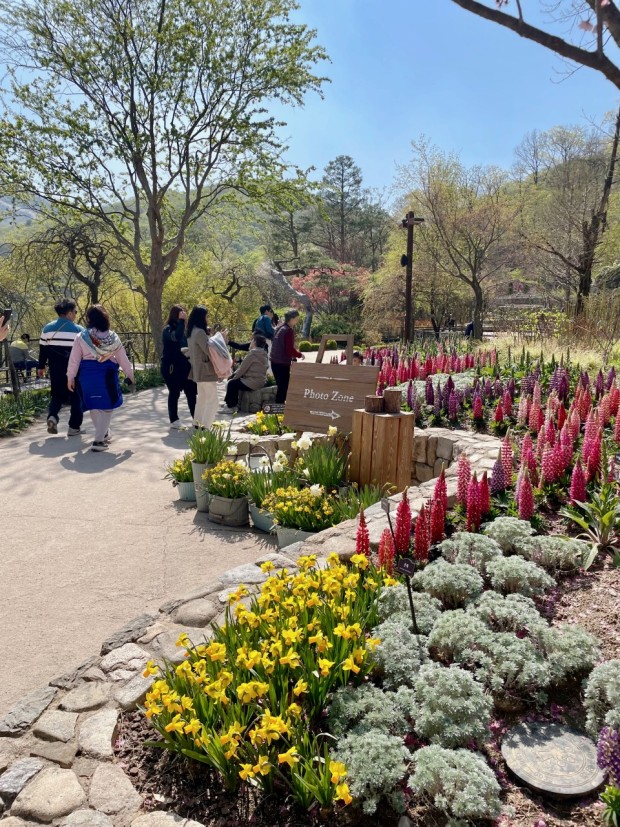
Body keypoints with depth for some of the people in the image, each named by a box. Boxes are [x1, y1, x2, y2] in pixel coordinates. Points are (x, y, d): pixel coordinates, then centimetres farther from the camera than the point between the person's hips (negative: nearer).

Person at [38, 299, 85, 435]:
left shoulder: (47, 328, 5)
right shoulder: (78, 330, -7)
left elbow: (42, 350, 10)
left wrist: (41, 366, 21)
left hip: (56, 369, 4)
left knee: (57, 395, 18)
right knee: (76, 397, 8)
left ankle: (52, 416, -8)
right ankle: (74, 427, 8)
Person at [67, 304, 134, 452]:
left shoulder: (81, 337, -3)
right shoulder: (112, 337, -2)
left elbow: (74, 359, -2)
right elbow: (122, 358, 4)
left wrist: (70, 378, 8)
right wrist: (130, 375, 15)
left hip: (87, 375, 1)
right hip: (106, 375, -1)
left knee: (93, 406, 19)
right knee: (106, 407, 6)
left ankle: (104, 433, 35)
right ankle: (99, 440, -2)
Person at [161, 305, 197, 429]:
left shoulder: (182, 328, 13)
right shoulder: (168, 329, -9)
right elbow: (176, 337, -30)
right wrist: (181, 320, -26)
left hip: (184, 365, 7)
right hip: (172, 366, -6)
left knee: (191, 391, 5)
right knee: (174, 393, 0)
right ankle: (174, 420, 9)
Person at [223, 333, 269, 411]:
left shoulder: (253, 353, -16)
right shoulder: (264, 354, 12)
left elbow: (242, 368, -12)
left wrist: (234, 378, 3)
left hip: (252, 383, -10)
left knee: (232, 383, 1)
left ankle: (230, 406, 8)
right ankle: (233, 404, 26)